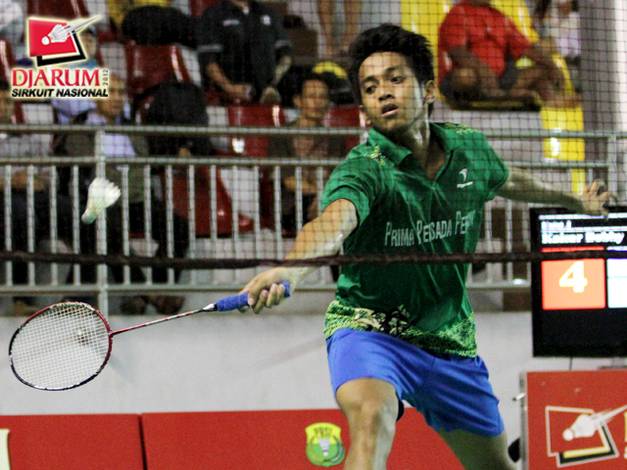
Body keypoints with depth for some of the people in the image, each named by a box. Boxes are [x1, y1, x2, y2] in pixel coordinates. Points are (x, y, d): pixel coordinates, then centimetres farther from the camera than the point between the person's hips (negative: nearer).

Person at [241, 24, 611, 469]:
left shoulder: (470, 150, -3)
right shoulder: (363, 170, -22)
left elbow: (507, 180, 21)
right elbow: (334, 221, -44)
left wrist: (575, 200, 40)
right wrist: (290, 268, -66)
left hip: (451, 341, 6)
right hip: (370, 328, -6)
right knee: (372, 418, -36)